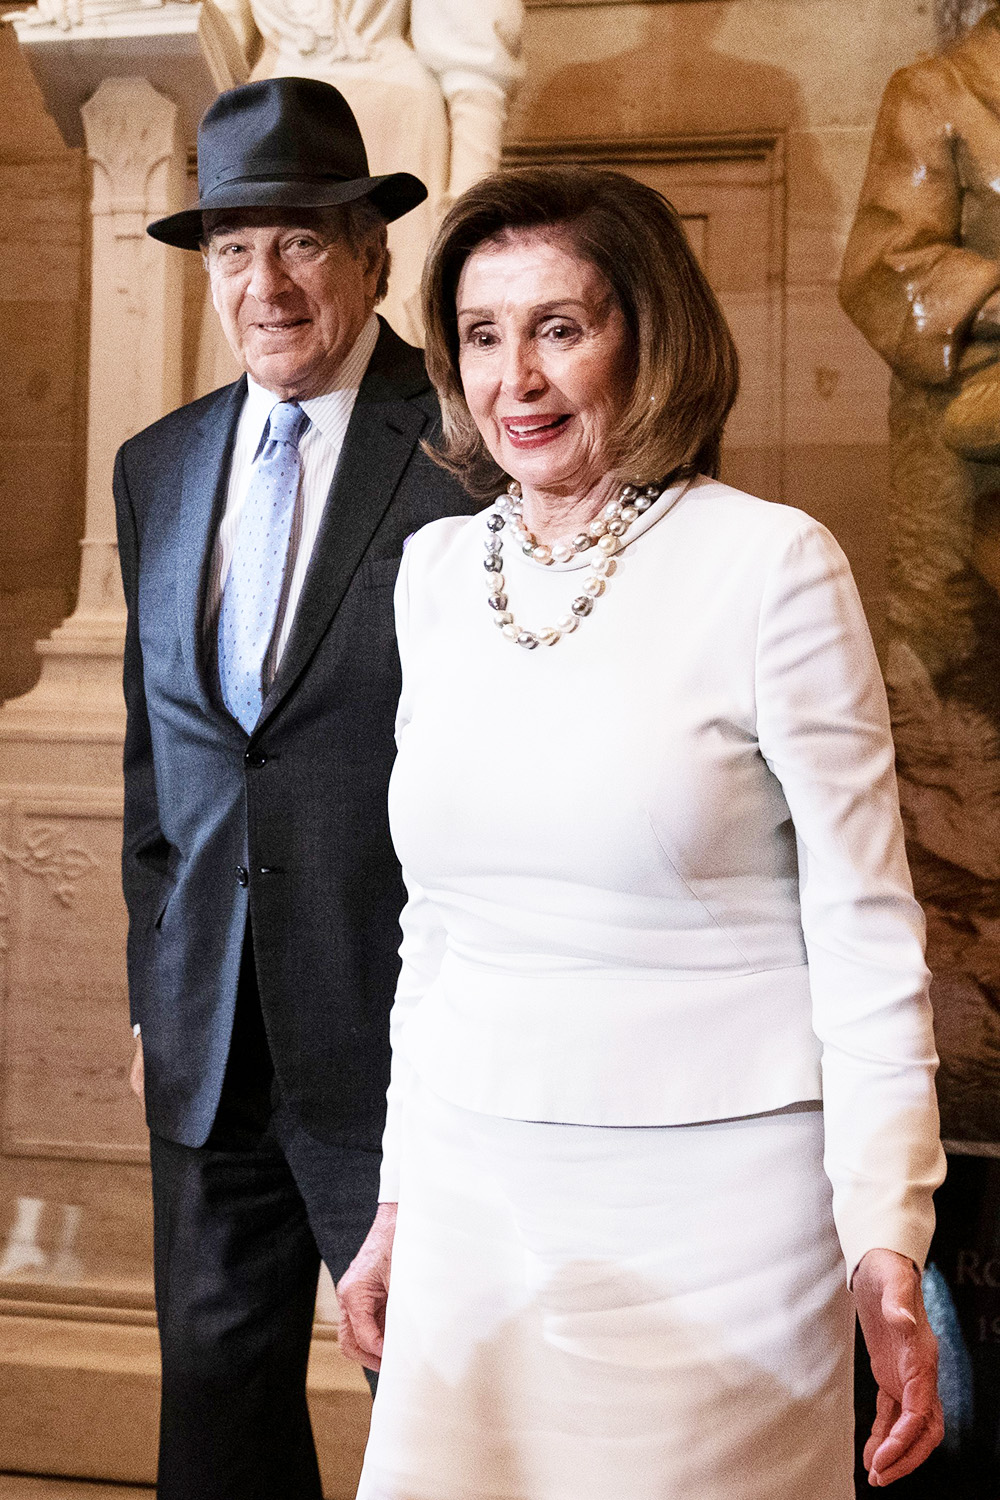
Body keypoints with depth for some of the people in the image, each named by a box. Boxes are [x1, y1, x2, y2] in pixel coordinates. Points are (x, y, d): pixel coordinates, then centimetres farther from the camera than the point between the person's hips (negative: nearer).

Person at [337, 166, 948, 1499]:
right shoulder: (435, 572, 6)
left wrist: (886, 1241, -13)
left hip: (712, 1200, -4)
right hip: (473, 1201, 5)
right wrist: (400, 1196, 14)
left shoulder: (772, 564, -9)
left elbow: (865, 926, -8)